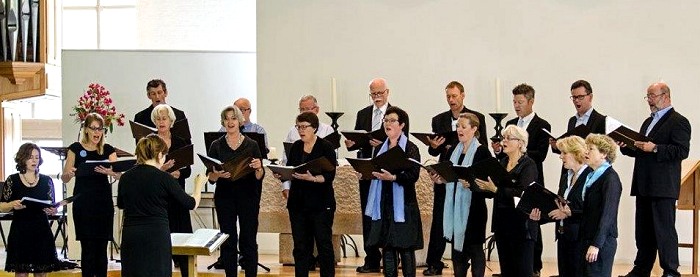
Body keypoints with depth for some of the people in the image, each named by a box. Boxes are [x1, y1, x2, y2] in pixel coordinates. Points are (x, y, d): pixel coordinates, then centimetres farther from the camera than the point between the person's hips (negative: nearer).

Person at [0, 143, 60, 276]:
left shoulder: (46, 181, 8)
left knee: (42, 272, 2)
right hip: (20, 233, -2)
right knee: (21, 272, -4)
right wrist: (13, 204, -17)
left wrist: (52, 211, -13)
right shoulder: (12, 180, 3)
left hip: (42, 232, 2)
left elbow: (52, 208, 10)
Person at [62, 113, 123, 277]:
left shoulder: (108, 150, 7)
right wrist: (68, 173, -23)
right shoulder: (76, 149, 3)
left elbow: (120, 175, -5)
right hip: (83, 202, -2)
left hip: (104, 202, 2)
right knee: (88, 247, -4)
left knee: (101, 247, 5)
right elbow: (64, 179, 1)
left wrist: (110, 171, -28)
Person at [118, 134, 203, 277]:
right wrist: (198, 185, 18)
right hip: (156, 237, -4)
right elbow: (192, 204, 0)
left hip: (130, 237, 5)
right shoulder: (164, 178, -9)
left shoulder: (126, 177, 4)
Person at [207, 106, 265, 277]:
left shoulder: (251, 145, 3)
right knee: (228, 241, 1)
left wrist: (259, 168, -21)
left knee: (249, 241, -1)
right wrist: (218, 174, -22)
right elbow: (210, 178, 0)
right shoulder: (217, 146, 4)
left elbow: (259, 176, 1)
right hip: (224, 197, 1)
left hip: (248, 197, 0)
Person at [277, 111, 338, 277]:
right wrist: (281, 174, -8)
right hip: (297, 202, 5)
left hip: (321, 204, -5)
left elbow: (330, 175, -13)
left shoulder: (326, 147, -6)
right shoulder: (296, 147, 10)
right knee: (300, 246, 7)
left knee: (324, 244, -1)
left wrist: (311, 178, -28)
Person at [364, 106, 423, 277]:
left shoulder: (410, 149, -4)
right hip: (384, 204, 5)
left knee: (406, 248, -2)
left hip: (403, 205, -5)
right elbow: (373, 172, 18)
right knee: (386, 246, 6)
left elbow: (413, 176, -14)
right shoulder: (380, 149, 14)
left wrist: (393, 177, -26)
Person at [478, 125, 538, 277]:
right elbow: (493, 186, 13)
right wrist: (482, 186, -5)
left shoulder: (529, 165, -10)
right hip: (501, 223, 7)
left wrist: (495, 189, -27)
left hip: (521, 225, -7)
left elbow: (522, 193, -23)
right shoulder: (502, 163, 13)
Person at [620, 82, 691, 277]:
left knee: (665, 230, -5)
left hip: (663, 187, -8)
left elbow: (682, 151, -17)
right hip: (644, 186, 9)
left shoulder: (678, 121, -6)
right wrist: (626, 147, 6)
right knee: (643, 231, 12)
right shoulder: (648, 122, 22)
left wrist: (655, 148, -24)